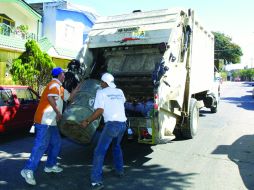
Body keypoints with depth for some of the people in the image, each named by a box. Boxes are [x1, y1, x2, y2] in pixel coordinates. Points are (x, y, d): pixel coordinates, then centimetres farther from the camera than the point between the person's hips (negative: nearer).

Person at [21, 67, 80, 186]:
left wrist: (78, 87, 30)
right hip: (44, 120, -10)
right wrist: (58, 112, -18)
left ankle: (50, 165, 25)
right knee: (41, 145, -14)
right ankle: (28, 170, -14)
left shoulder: (60, 87, 23)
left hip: (51, 122, 10)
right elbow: (50, 98, -25)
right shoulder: (54, 84, -9)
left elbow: (69, 97, 33)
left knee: (56, 143, 16)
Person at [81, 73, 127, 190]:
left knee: (99, 152, -4)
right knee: (116, 146, 30)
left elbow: (99, 110, -9)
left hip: (112, 124, -7)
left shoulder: (101, 92, 0)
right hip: (123, 124, 7)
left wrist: (87, 121, -1)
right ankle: (119, 170, 37)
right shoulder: (120, 91, 18)